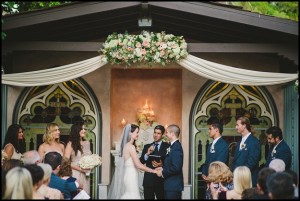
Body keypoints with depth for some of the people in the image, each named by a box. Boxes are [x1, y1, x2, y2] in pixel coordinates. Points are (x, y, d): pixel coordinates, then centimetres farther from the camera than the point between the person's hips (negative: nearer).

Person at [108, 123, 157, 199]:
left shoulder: (126, 145, 13)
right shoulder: (131, 147, -14)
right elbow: (138, 165, -17)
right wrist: (153, 171, -10)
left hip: (127, 176, 9)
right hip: (130, 177, -9)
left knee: (127, 196, 7)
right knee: (132, 196, -8)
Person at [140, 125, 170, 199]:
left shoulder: (167, 146, 3)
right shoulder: (147, 147, 14)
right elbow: (141, 161, 4)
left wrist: (162, 164, -20)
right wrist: (147, 153, -13)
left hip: (161, 180, -3)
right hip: (148, 179, 3)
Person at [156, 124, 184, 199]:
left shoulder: (176, 147, -17)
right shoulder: (174, 145, 12)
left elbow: (176, 167, -24)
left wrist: (163, 173, -13)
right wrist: (163, 168, 5)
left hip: (173, 185, -10)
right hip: (171, 185, 10)